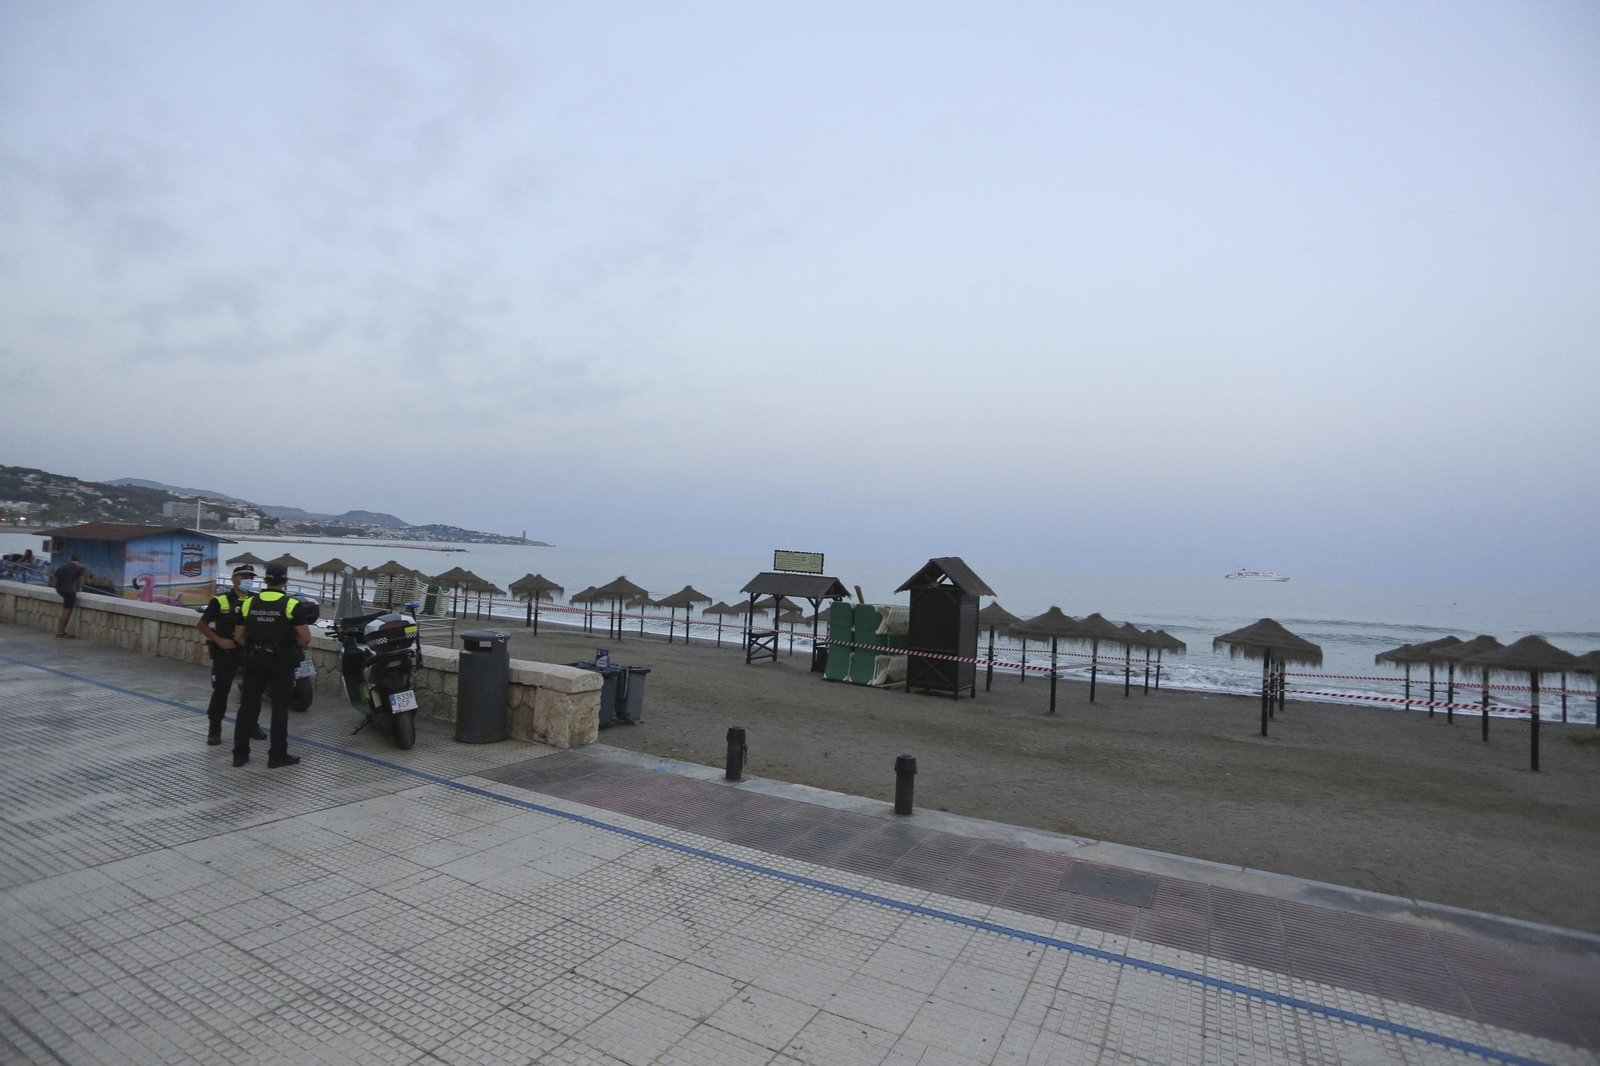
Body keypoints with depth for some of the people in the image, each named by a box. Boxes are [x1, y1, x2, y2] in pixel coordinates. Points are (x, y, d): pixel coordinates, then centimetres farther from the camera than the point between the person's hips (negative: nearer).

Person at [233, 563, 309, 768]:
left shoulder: (248, 603, 1)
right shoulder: (291, 605, -11)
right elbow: (305, 638, -13)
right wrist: (293, 644, 7)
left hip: (254, 659, 4)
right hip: (281, 661, -4)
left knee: (248, 705, 11)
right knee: (280, 708, 3)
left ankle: (240, 753, 17)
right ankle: (277, 755, 8)